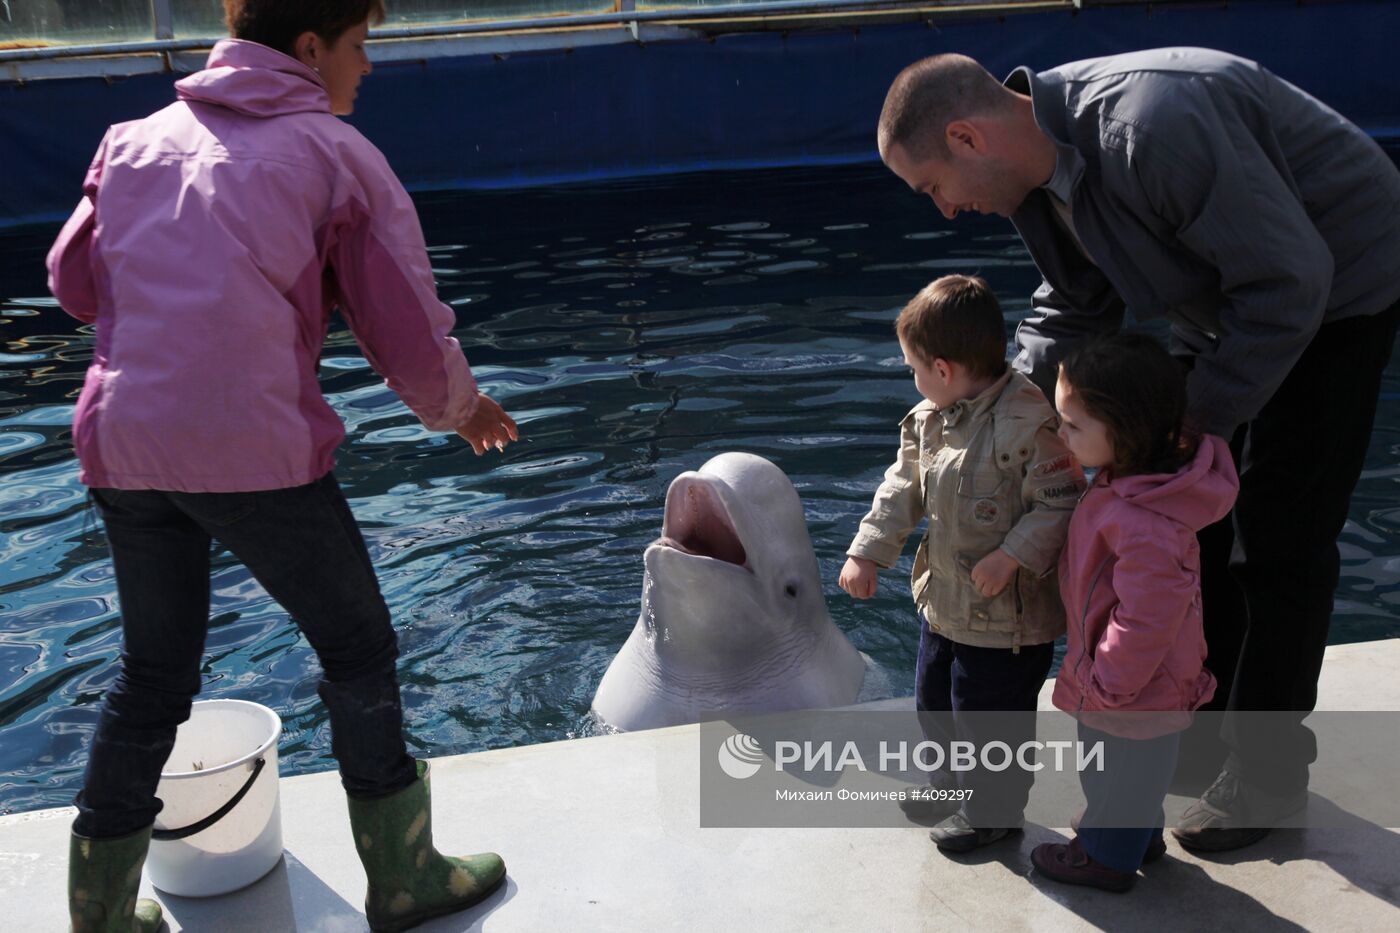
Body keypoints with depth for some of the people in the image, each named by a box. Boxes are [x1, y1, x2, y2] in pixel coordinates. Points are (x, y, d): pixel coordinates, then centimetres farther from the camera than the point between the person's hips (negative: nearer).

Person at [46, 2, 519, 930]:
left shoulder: (137, 138, 14)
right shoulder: (339, 156, 0)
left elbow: (74, 281, 19)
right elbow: (412, 341, 0)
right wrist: (461, 408, 18)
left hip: (122, 445, 6)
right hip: (254, 450, -5)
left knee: (154, 671, 21)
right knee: (359, 652, 13)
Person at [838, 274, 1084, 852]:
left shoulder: (1028, 422, -25)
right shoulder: (928, 419, 2)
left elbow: (1061, 503, -23)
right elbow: (903, 489, 9)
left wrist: (1011, 556, -28)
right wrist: (868, 552, 5)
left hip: (1007, 614, -9)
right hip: (944, 599, 9)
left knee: (988, 716, 7)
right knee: (934, 700, 24)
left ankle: (994, 810, 31)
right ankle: (952, 785, 48)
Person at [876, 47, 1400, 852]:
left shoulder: (1150, 127, -37)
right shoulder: (1043, 157, -8)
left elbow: (1288, 282, -32)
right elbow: (1077, 309, 5)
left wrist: (1195, 421, -26)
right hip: (1227, 298, 8)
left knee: (1280, 538, -4)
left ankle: (1267, 774, 12)